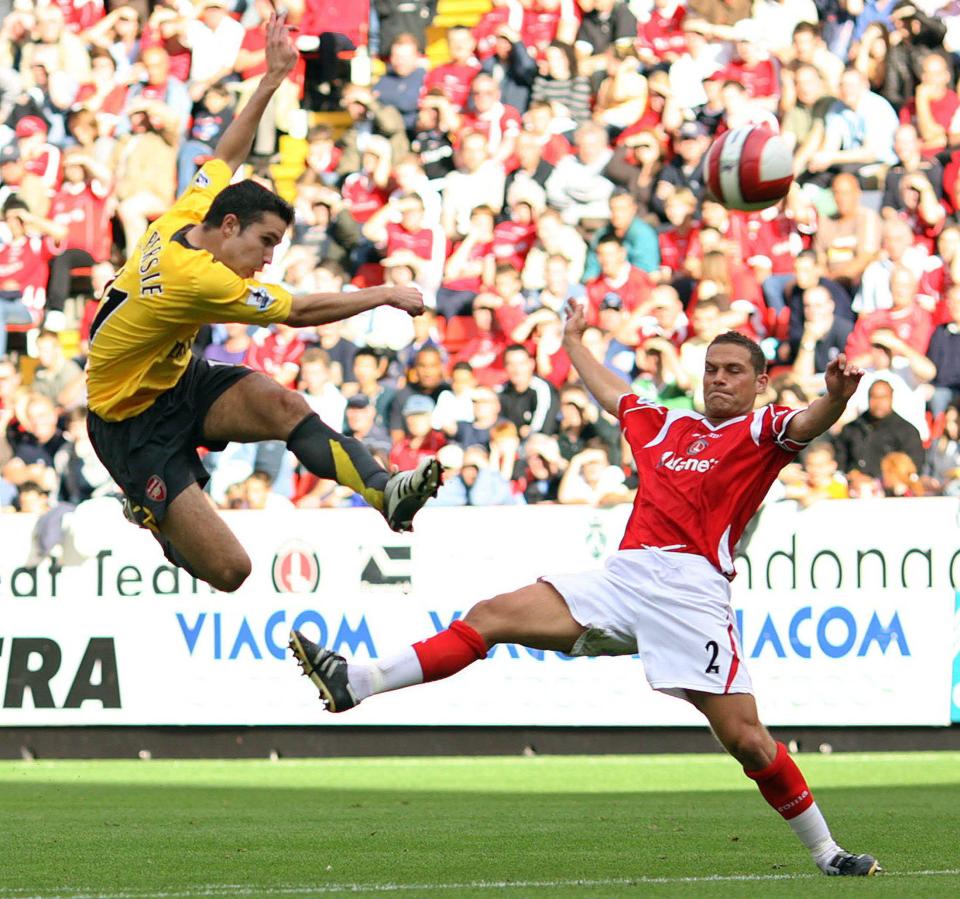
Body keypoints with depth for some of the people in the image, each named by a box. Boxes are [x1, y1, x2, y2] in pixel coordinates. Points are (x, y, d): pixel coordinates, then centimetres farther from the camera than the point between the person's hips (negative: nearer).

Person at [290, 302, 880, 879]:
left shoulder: (761, 430, 7)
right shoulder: (666, 426, 26)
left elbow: (806, 425, -16)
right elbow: (610, 392, 45)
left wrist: (834, 399, -37)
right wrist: (575, 343, 59)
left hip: (693, 590, -6)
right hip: (623, 580, 6)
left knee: (746, 738, -15)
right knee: (493, 616, -1)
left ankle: (827, 853, 0)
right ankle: (356, 684, -2)